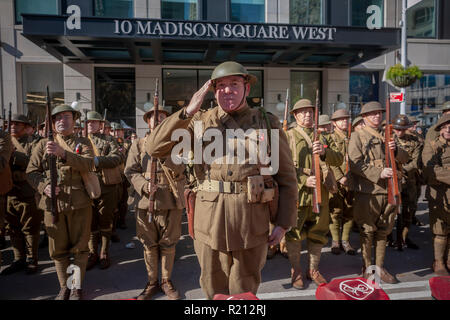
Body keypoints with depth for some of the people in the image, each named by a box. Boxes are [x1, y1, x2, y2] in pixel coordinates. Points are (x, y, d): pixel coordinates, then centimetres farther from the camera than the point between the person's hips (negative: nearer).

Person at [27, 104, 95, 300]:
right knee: (58, 248, 10)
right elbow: (31, 171, 6)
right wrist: (44, 186, -13)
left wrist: (63, 153, -26)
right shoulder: (43, 144, 11)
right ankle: (64, 287, 27)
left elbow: (88, 164, -13)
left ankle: (77, 288, 20)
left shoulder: (83, 143, 7)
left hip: (80, 203, -1)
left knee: (80, 246, 5)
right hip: (53, 203, 2)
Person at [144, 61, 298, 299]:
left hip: (252, 220, -1)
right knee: (214, 290, 18)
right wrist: (188, 111, -12)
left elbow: (286, 176, 5)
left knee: (244, 292, 16)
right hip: (210, 219, 1)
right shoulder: (200, 121, 4)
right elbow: (154, 148, -5)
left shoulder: (268, 123, 3)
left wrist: (283, 223, 1)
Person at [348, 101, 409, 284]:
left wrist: (395, 150, -6)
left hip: (388, 190, 6)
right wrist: (379, 173, -20)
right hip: (367, 192, -5)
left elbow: (405, 159, 16)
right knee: (367, 231, 4)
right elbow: (355, 164, -12)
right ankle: (367, 269, 18)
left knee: (383, 231, 13)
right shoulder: (357, 136, -1)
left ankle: (380, 267, 26)